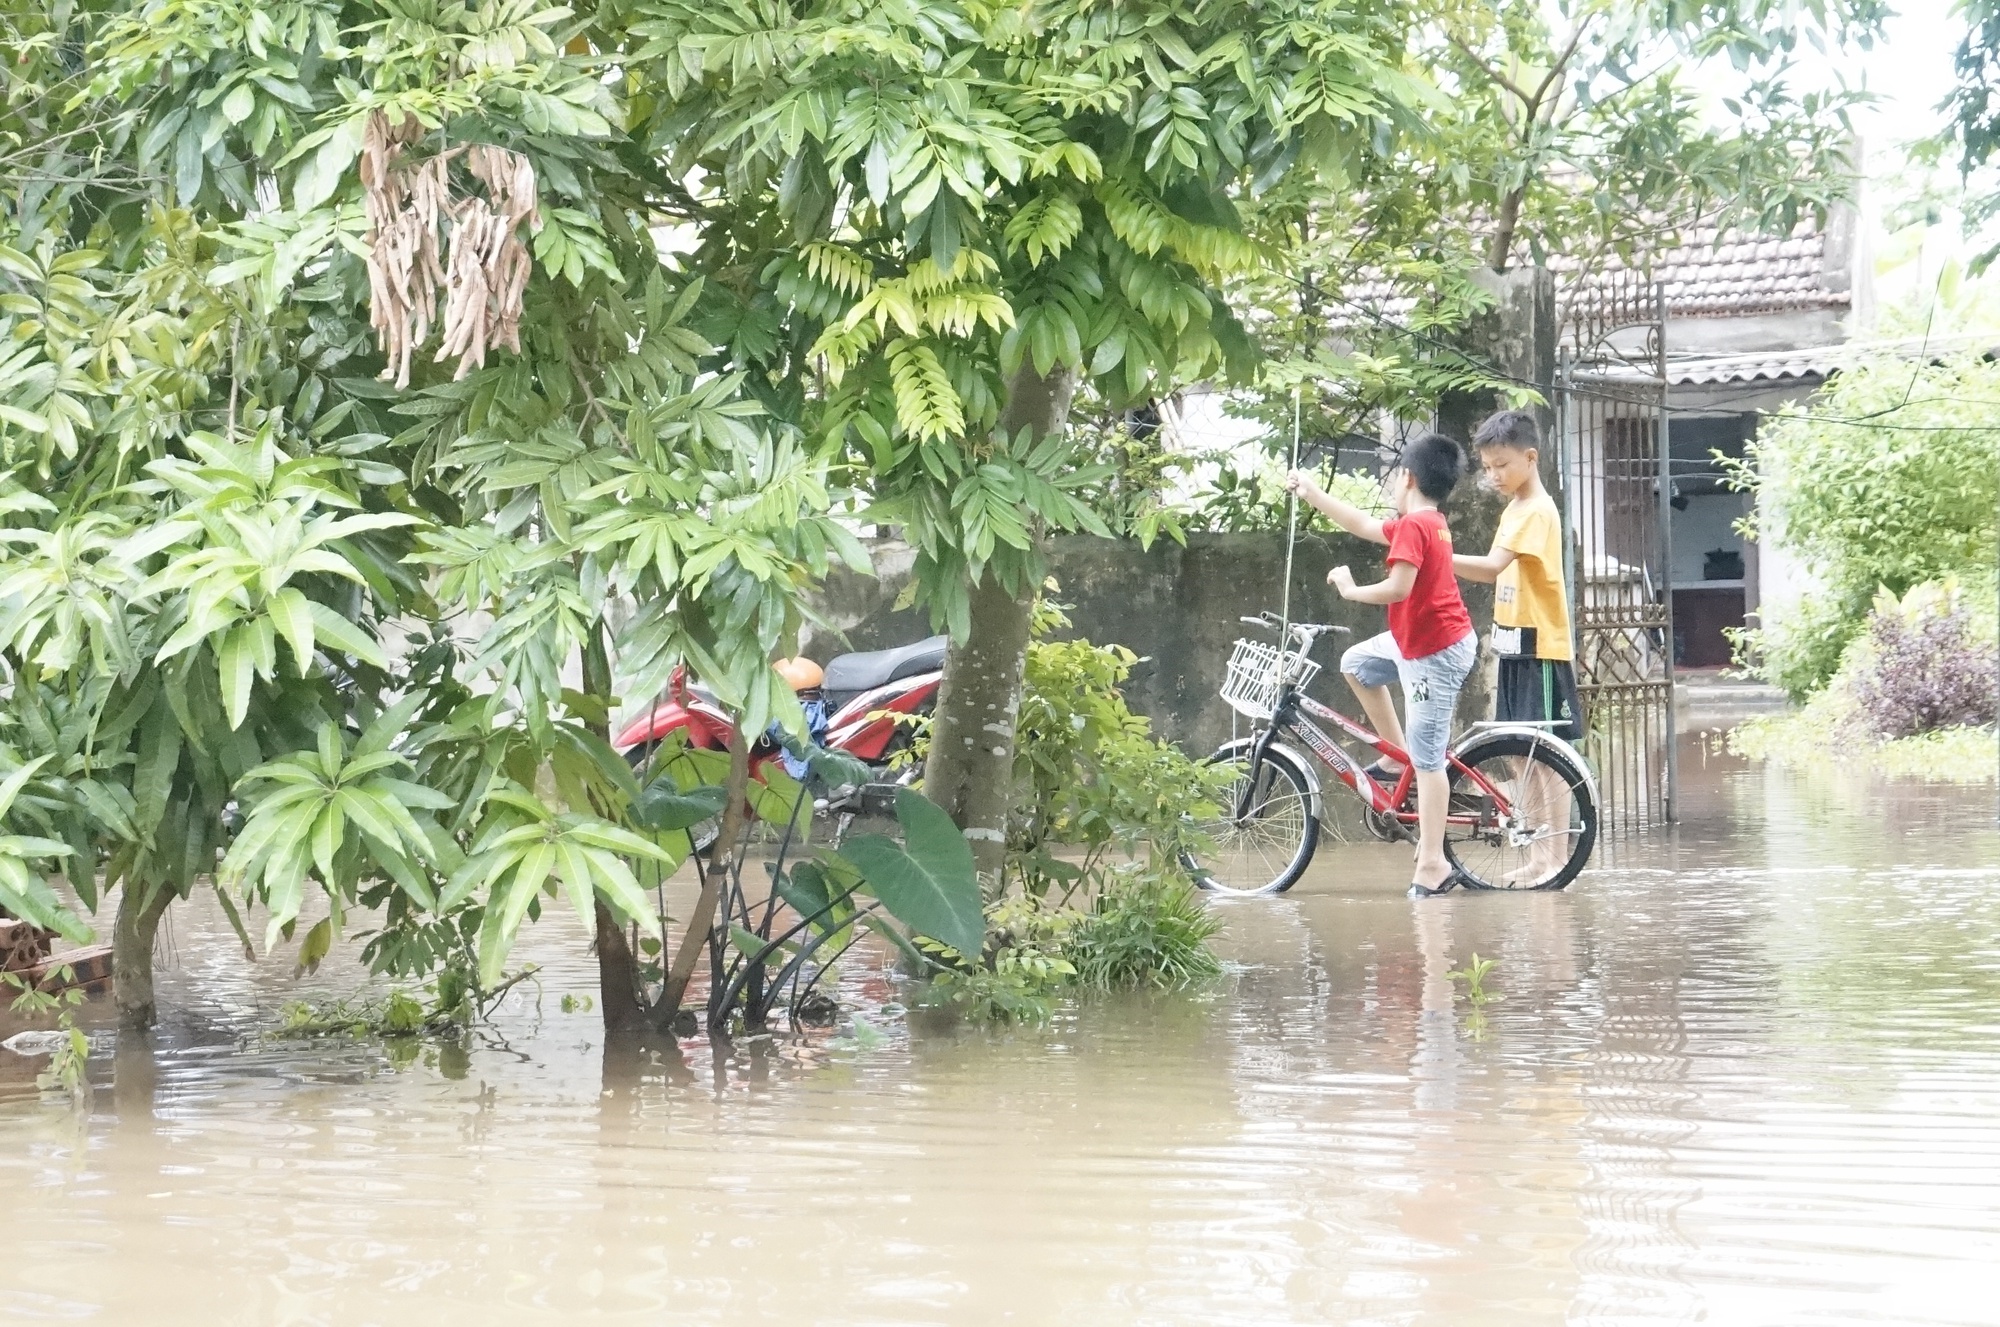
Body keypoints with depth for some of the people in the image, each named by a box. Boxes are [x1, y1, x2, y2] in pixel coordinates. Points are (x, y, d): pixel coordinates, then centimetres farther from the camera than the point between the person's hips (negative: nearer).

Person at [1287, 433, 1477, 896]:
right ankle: (1396, 755, 25)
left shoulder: (1412, 524, -21)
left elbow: (1398, 587, -31)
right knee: (1356, 663, 25)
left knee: (1427, 757, -6)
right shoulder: (1431, 522, 9)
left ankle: (1432, 864, -3)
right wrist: (1312, 493, 28)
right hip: (1416, 639, 10)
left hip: (1435, 652, -10)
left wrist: (1350, 590, -14)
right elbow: (1364, 525, 22)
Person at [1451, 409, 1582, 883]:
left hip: (1541, 649, -9)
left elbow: (1493, 564, -28)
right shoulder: (1515, 510, 15)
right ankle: (1539, 855, 17)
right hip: (1515, 648, 9)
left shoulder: (1537, 510, -15)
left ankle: (1557, 857, -1)